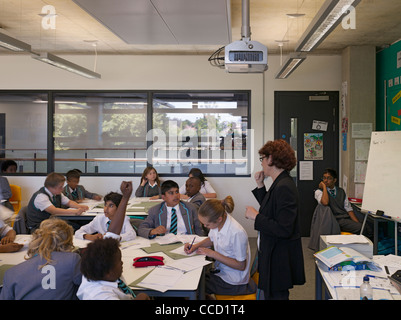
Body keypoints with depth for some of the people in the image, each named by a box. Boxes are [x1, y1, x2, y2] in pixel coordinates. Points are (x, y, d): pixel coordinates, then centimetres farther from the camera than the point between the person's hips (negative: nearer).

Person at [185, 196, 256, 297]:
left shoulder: (237, 233, -31)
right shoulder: (217, 222, -10)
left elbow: (241, 265, -21)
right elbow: (211, 239, 13)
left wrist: (213, 254, -22)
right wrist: (195, 246, -5)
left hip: (232, 281, -7)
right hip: (220, 270, 7)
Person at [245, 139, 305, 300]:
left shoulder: (284, 187, -23)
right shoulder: (280, 183, 8)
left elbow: (284, 230, -27)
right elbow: (270, 211, 19)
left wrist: (256, 216, -19)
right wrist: (260, 186, 12)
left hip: (280, 260, -10)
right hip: (272, 255, 10)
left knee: (276, 295, 3)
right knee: (266, 294, 20)